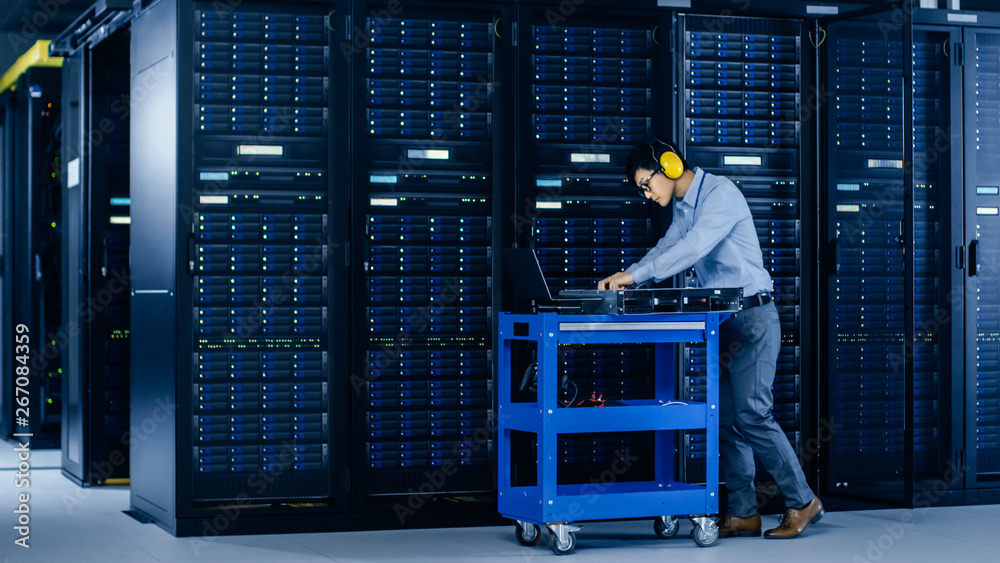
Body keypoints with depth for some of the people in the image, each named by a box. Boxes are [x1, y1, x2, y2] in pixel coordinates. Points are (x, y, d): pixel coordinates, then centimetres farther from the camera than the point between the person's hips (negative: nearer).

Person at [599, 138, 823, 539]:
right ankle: (743, 513, 8)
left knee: (751, 413, -12)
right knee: (725, 414, 4)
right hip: (723, 319, 9)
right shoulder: (682, 205, 14)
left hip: (752, 316, -9)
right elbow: (668, 249, 20)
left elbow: (693, 248, -27)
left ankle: (802, 503, -1)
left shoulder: (721, 194, -16)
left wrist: (636, 274, -27)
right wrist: (626, 278, 3)